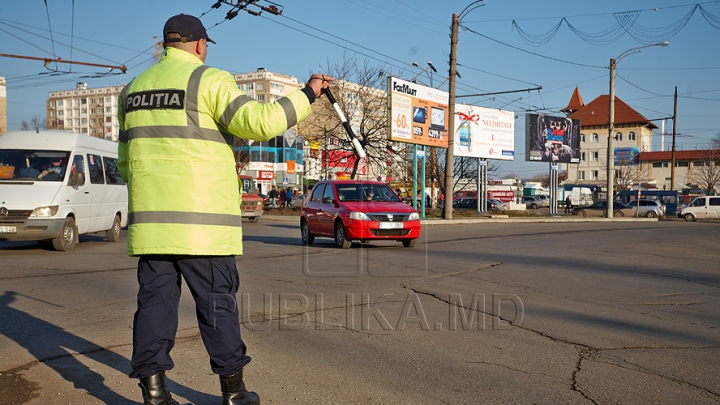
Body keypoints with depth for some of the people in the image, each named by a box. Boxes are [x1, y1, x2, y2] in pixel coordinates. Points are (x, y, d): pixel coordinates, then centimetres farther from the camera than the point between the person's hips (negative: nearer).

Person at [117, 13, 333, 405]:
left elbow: (125, 161, 20)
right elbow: (259, 122, -16)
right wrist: (307, 93, -5)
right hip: (202, 219, -5)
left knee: (155, 299, 8)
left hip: (150, 218, 5)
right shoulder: (208, 80, -4)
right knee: (217, 302, 3)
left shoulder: (134, 88, 15)